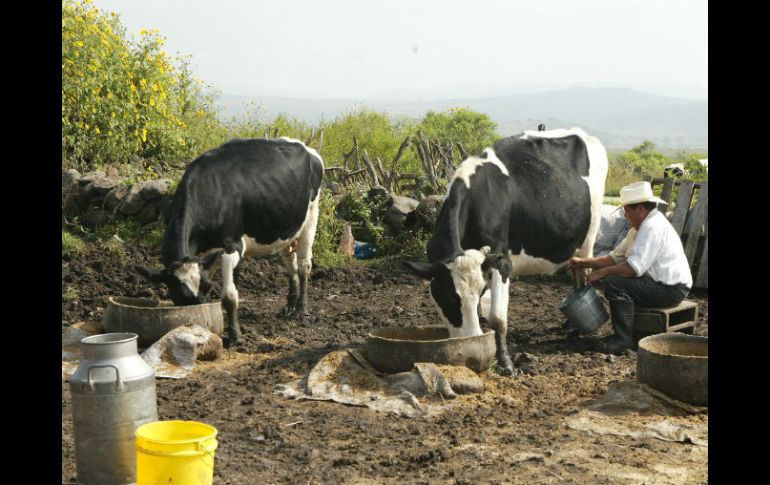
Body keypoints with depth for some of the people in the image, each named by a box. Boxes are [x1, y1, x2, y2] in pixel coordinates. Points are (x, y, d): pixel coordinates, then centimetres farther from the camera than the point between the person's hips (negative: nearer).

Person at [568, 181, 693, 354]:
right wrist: (583, 262, 9)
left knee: (614, 282, -22)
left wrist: (602, 272, -19)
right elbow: (616, 257, 15)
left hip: (671, 290, -11)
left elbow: (635, 267, -28)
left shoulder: (653, 227, -19)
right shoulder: (640, 227, 14)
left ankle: (624, 339, -15)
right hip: (660, 283, 11)